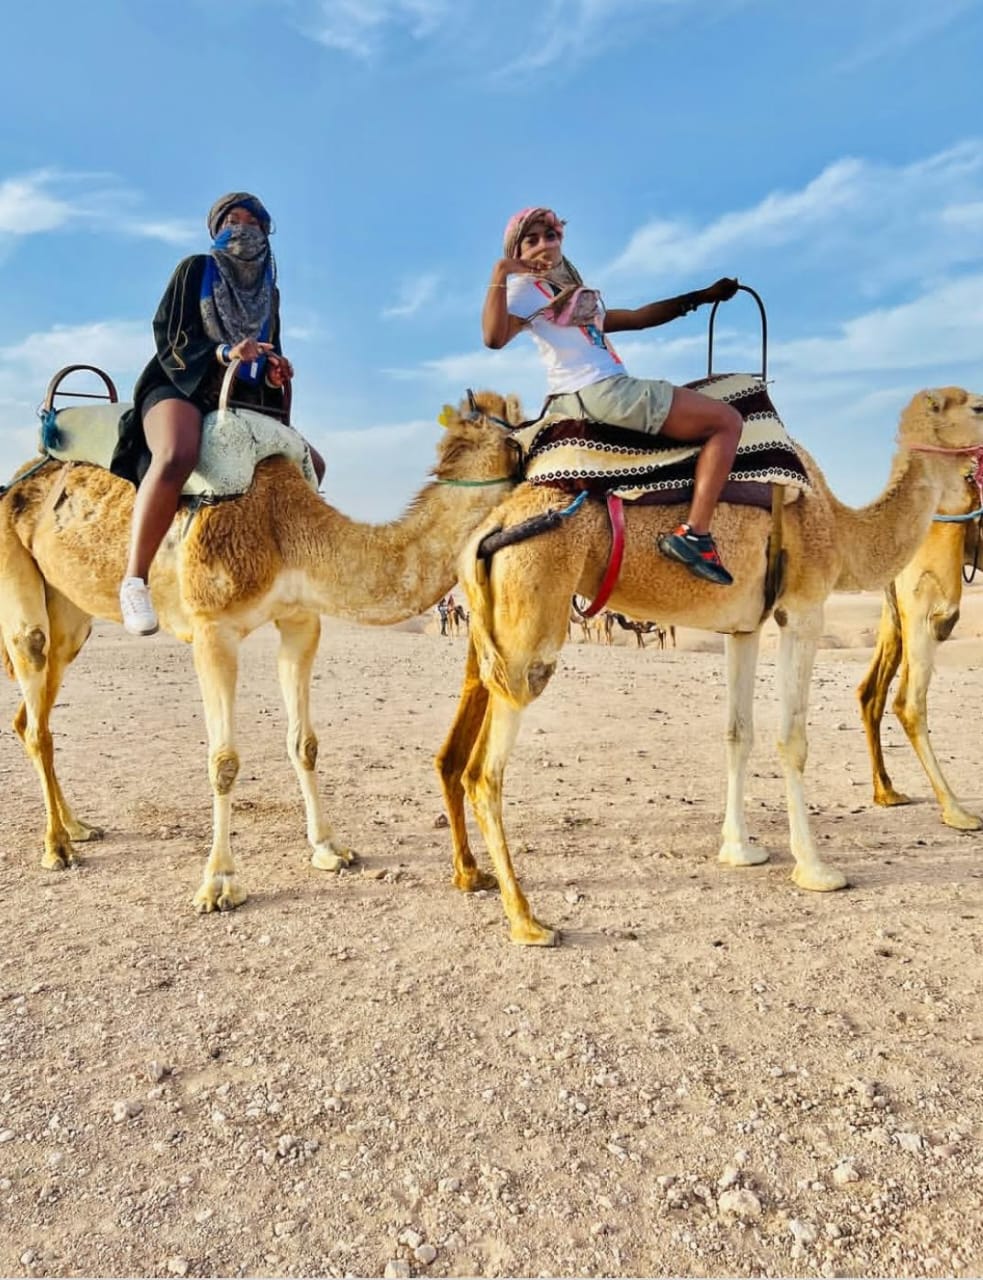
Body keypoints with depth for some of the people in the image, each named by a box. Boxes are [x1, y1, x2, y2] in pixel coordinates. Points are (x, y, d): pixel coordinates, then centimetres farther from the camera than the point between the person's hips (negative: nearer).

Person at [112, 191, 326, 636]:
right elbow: (169, 336, -5)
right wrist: (224, 353, -23)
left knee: (310, 464, -2)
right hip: (179, 385, -6)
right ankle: (134, 579, -35)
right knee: (177, 455, -38)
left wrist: (275, 373, -4)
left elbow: (270, 355, 21)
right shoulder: (195, 269, 5)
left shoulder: (269, 290, 20)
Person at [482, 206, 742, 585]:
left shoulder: (574, 295, 27)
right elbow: (494, 337, -21)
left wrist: (701, 296, 29)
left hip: (589, 397, 10)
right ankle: (693, 533, -19)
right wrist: (500, 274, -21)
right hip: (599, 391, -10)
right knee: (726, 421, -5)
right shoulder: (525, 288, -1)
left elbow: (637, 318, 29)